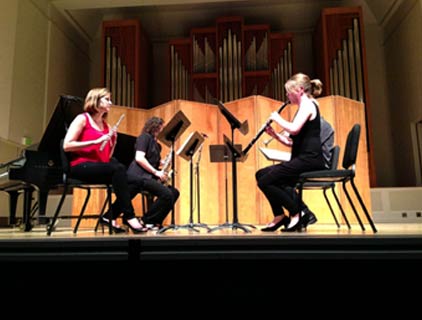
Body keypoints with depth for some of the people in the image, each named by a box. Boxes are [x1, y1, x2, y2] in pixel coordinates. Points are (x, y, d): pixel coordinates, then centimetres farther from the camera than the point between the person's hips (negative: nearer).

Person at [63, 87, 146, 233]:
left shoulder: (105, 125, 18)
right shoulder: (82, 119, 1)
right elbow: (66, 146, -11)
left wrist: (113, 141, -1)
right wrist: (95, 142, -17)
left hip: (100, 168, 6)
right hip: (82, 166, -6)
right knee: (118, 169, -33)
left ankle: (109, 216, -10)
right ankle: (129, 216, -33)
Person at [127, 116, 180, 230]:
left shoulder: (156, 143, 22)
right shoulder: (144, 136, -4)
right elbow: (139, 158, -17)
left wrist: (164, 162, 3)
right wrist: (156, 172, -17)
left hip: (148, 175, 9)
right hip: (138, 175, -9)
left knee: (174, 192, -1)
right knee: (166, 194, -23)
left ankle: (155, 222, 2)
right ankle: (146, 221, -10)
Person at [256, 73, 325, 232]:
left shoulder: (308, 104, -6)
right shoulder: (304, 107, 23)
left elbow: (294, 129, -25)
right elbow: (292, 142, 21)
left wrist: (278, 118, -8)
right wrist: (275, 134, 8)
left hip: (309, 159, -10)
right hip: (302, 159, 10)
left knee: (265, 181, -16)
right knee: (261, 174, 7)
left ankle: (297, 213, -6)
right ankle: (280, 216, 6)